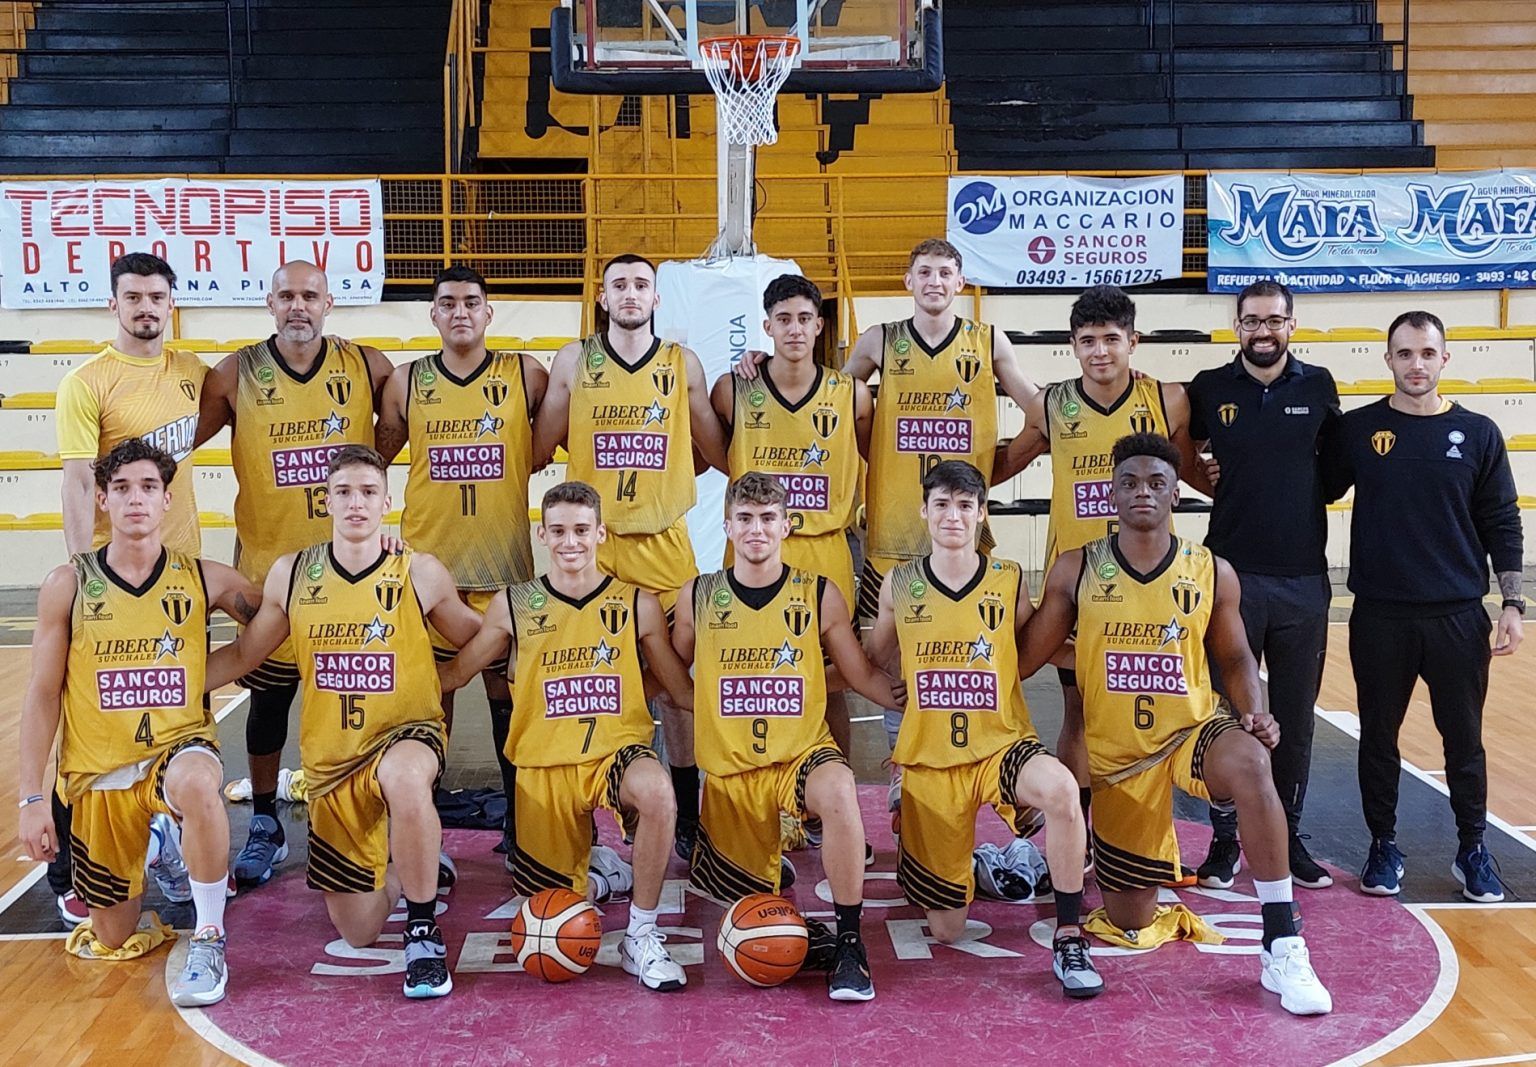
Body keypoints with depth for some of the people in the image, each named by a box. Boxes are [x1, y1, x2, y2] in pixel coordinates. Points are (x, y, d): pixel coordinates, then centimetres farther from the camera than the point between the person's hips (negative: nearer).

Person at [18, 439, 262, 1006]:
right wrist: (32, 799, -4)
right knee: (113, 941, 9)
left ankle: (208, 941, -22)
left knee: (196, 783, -40)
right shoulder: (67, 585, -5)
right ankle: (156, 844, 41)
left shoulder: (206, 580, -5)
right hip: (97, 774, 2)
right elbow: (43, 695, -2)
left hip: (179, 747, -1)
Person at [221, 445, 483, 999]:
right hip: (329, 760, 3)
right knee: (357, 932, 7)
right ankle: (403, 867, 43)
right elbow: (245, 652, 10)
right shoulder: (291, 574, 0)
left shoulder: (421, 574, -6)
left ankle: (424, 933, -22)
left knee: (405, 776, -43)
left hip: (407, 733, -3)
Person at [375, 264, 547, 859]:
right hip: (427, 558, 1)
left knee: (507, 687, 5)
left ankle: (519, 818, 16)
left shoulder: (527, 375, 1)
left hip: (504, 561, -1)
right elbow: (374, 458, 14)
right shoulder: (406, 382, 5)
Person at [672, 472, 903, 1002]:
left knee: (839, 791, -37)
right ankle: (771, 872, 38)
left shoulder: (819, 594, -1)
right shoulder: (697, 597, 1)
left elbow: (863, 676, 4)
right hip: (728, 769, 2)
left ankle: (849, 944, -25)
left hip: (803, 754, -2)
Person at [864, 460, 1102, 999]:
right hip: (929, 758, 1)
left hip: (1002, 746, -1)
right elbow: (874, 661, 17)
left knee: (1061, 788, -38)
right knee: (945, 931, 5)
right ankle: (965, 869, 42)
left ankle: (1068, 938, -22)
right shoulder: (899, 586, 1)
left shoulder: (1009, 581, -2)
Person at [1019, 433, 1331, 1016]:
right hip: (1116, 753, 1)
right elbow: (1023, 658, 2)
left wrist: (1254, 713, -10)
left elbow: (1234, 659, 9)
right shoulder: (1075, 569, -3)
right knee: (1129, 922, 5)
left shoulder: (1213, 572, -2)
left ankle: (1283, 946, -31)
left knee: (1250, 763, -39)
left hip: (1193, 731, 0)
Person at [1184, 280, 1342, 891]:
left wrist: (1302, 495, 1)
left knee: (1295, 718, 8)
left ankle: (1289, 836, 21)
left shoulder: (1317, 386, 4)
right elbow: (1183, 458, 14)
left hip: (1304, 580, 1)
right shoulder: (1210, 388, 1)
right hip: (1232, 576, -1)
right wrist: (1225, 490, 1)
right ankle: (1225, 840, 14)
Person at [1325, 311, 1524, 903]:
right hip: (1379, 616, 0)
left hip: (1459, 618, 0)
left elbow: (1501, 522, 4)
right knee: (1379, 737, 9)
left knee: (1464, 739, 8)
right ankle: (1384, 847, 23)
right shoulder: (1357, 430, 1)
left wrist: (1512, 602, 0)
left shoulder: (1477, 433, 2)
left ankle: (1473, 850, 24)